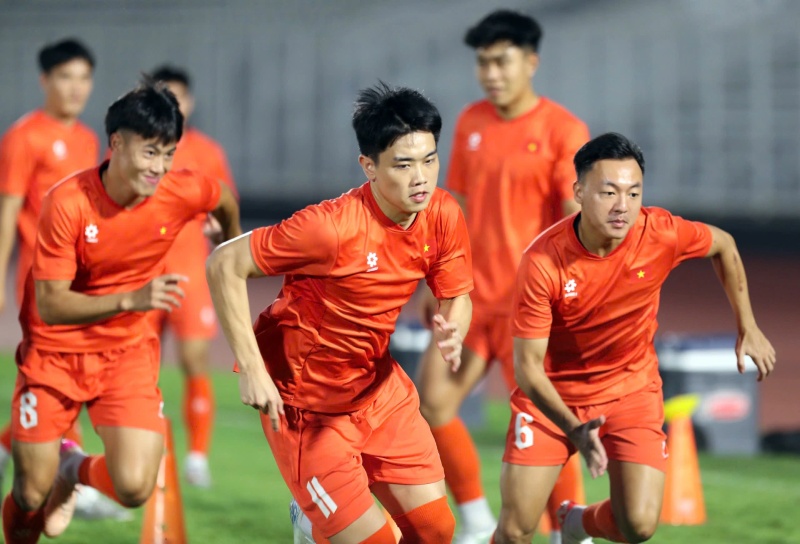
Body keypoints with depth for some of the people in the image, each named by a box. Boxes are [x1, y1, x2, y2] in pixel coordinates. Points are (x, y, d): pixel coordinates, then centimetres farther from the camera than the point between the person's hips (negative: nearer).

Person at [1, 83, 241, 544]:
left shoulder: (184, 192, -14)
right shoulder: (67, 203, -23)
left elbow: (227, 203, 12)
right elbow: (49, 305, -25)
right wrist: (130, 299, -38)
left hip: (128, 353, 2)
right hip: (55, 354, -2)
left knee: (134, 486, -17)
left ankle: (74, 469, 19)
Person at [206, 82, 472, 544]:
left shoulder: (443, 215, -10)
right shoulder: (331, 227, -28)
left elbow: (457, 298, 3)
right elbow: (225, 265, -22)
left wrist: (452, 333, -22)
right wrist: (253, 370, -25)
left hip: (379, 385, 6)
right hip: (305, 402, -6)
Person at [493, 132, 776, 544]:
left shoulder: (661, 235, -20)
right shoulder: (543, 262, -27)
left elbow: (724, 246, 4)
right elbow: (528, 366, -22)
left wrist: (747, 329, 7)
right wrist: (574, 430, -35)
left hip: (631, 389, 2)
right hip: (552, 394, -2)